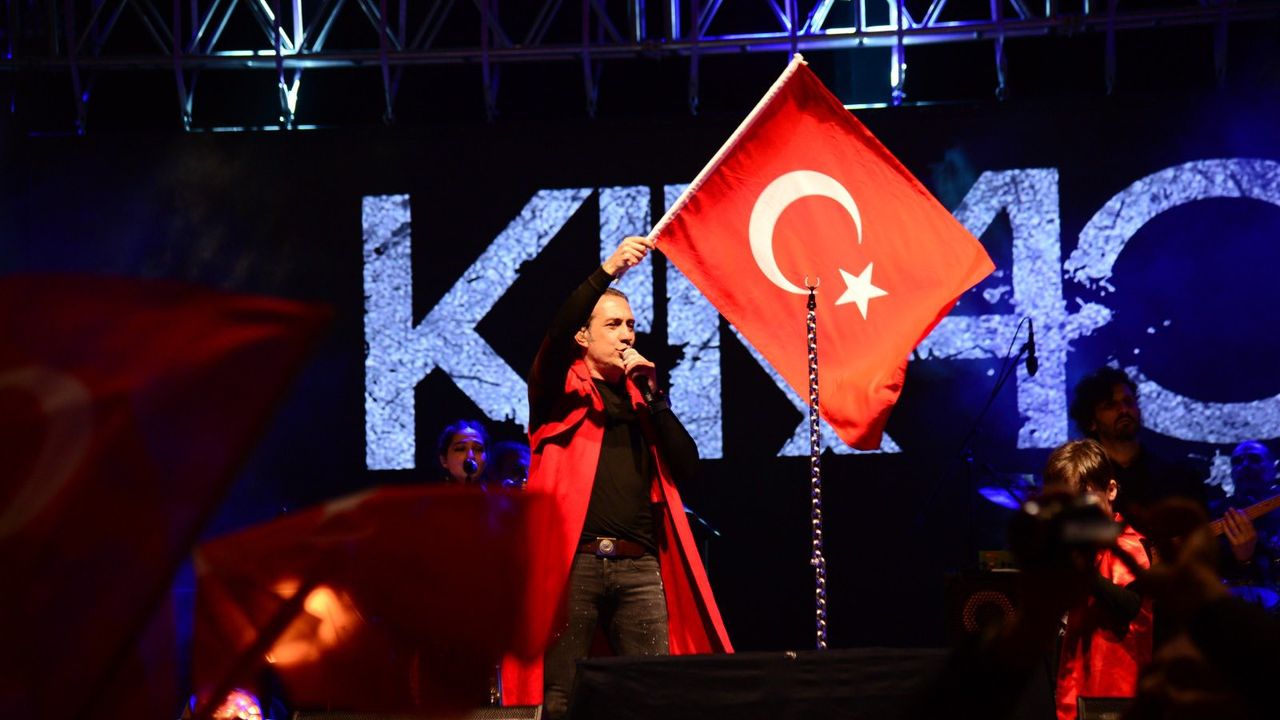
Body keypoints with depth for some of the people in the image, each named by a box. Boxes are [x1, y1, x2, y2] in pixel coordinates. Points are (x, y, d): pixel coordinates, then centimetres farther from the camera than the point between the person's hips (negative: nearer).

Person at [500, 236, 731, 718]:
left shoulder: (641, 396, 22)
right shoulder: (561, 391, 10)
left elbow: (686, 466, 10)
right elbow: (557, 335, -12)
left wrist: (652, 396, 3)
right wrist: (609, 271, -22)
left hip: (639, 567, 4)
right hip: (574, 561, -4)